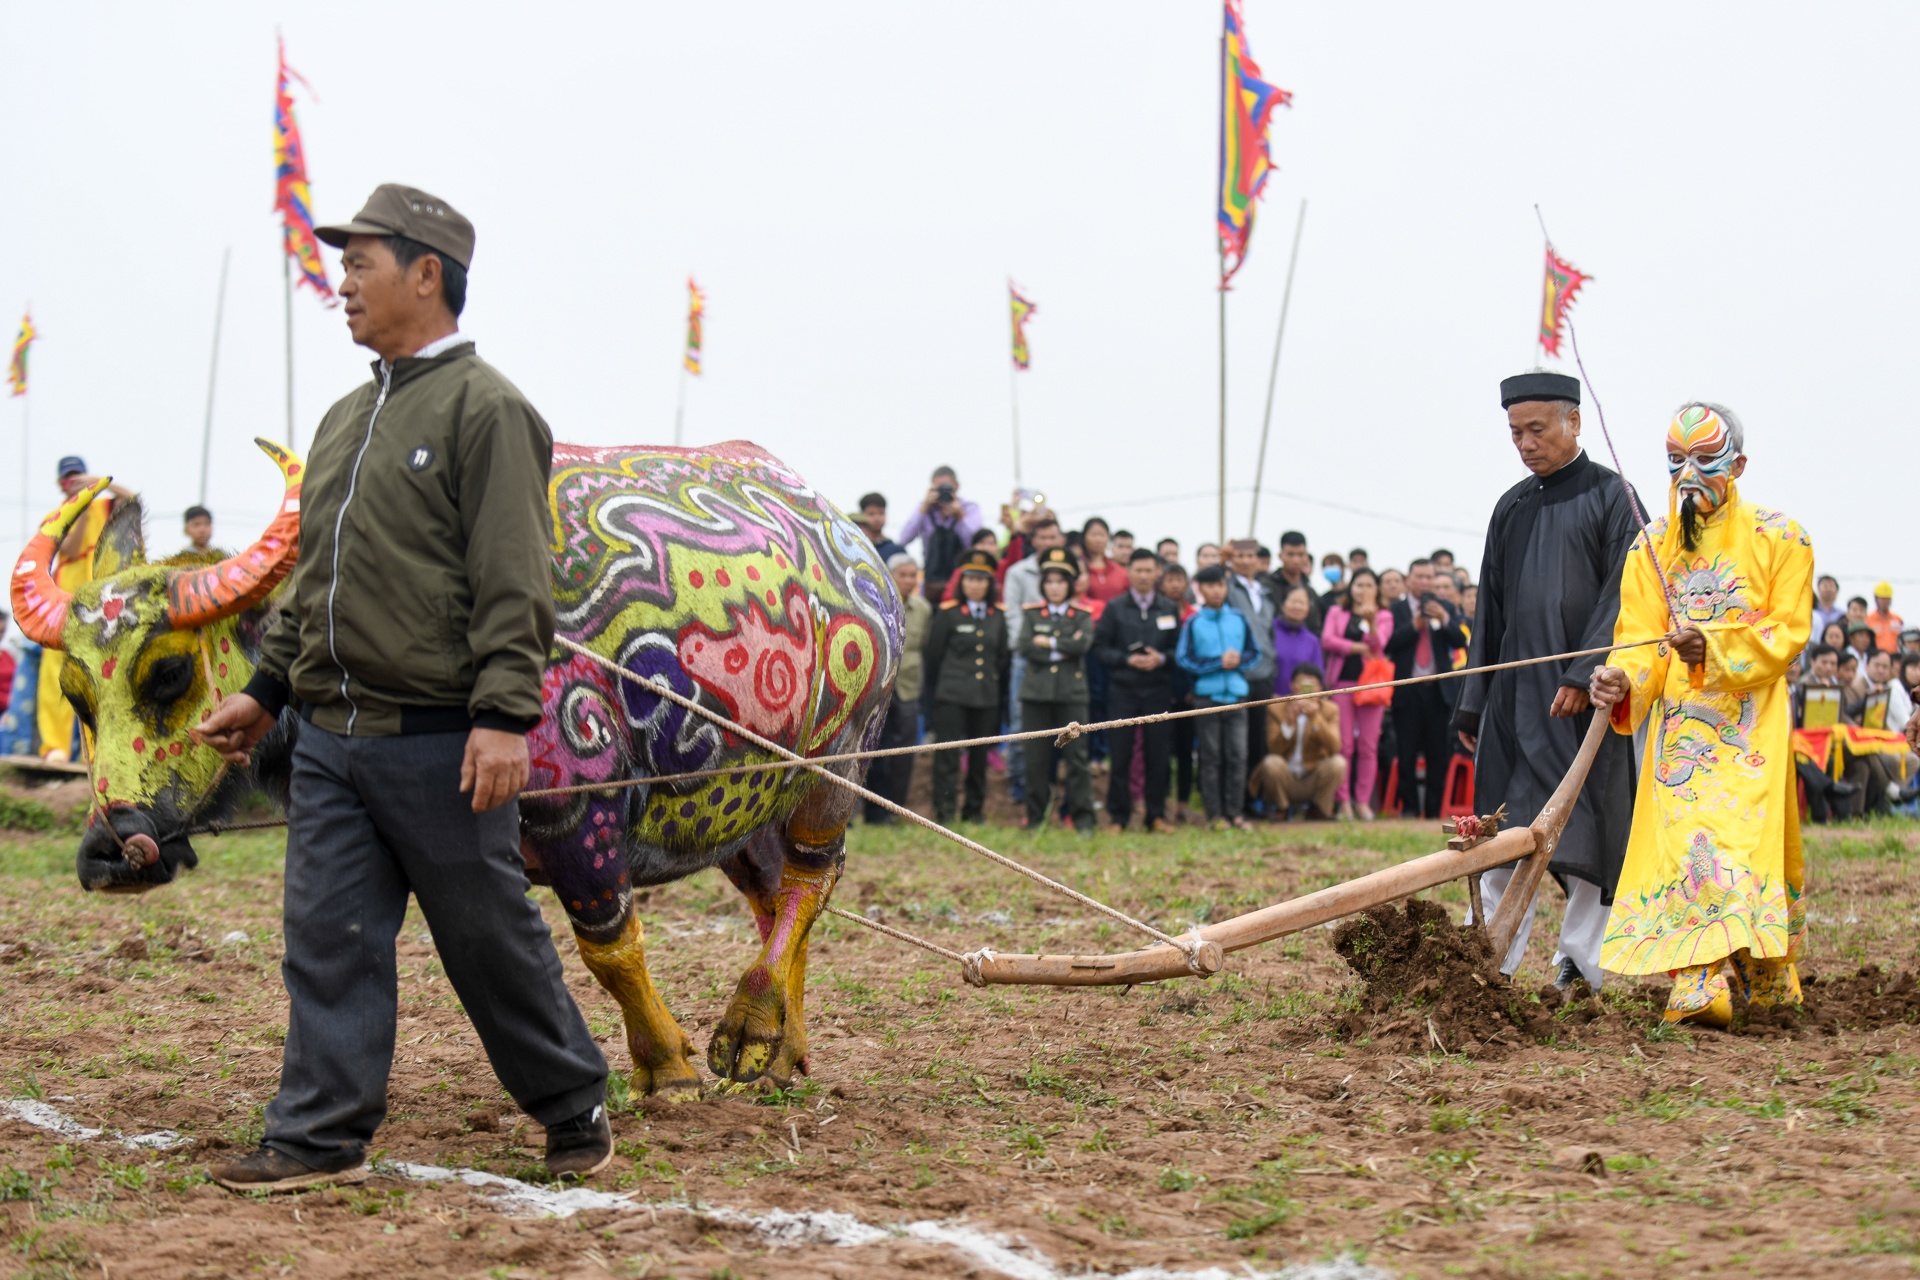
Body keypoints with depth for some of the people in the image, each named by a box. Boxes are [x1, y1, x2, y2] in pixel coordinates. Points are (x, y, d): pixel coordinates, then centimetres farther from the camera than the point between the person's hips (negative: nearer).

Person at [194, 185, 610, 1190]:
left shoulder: (483, 409, -8)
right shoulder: (346, 420, 17)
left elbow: (514, 583, -15)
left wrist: (503, 715, -22)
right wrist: (265, 691, 21)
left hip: (438, 740, -7)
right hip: (332, 736, 7)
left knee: (492, 938, 3)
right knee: (327, 939, 4)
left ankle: (575, 1111, 19)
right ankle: (320, 1137, 10)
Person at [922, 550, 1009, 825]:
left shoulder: (998, 617, 10)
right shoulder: (948, 614, 0)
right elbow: (934, 655, 5)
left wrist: (997, 690, 15)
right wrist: (937, 688, 7)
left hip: (987, 698, 4)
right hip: (952, 696, -3)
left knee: (980, 756, 8)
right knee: (947, 755, -7)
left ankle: (975, 810, 18)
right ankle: (944, 810, -7)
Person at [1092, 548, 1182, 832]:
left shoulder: (1170, 609, 10)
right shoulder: (1115, 607, 6)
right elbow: (1100, 647, 2)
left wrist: (1162, 659, -10)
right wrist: (1127, 659, -11)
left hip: (1159, 690, 1)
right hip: (1124, 690, -1)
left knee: (1158, 755, 1)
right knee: (1120, 755, -1)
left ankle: (1156, 815, 11)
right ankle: (1118, 816, 8)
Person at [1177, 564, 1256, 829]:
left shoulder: (1239, 619, 6)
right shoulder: (1193, 623, 0)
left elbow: (1254, 653, 12)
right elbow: (1183, 659, -4)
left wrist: (1238, 659, -9)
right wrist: (1218, 663, -11)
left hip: (1237, 695, 2)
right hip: (1207, 696, -2)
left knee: (1238, 756, 0)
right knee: (1211, 758, 2)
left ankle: (1234, 812, 6)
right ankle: (1215, 814, 5)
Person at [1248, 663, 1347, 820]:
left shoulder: (1330, 710, 1)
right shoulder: (1276, 709, -2)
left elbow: (1334, 748, -15)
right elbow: (1274, 749, -13)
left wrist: (1316, 718, -26)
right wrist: (1289, 723, -27)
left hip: (1313, 782, 1)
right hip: (1285, 781, -1)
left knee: (1338, 763, -27)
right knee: (1272, 762, -32)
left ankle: (1320, 810, -2)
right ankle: (1281, 808, -2)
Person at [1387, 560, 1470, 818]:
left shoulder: (1447, 609, 11)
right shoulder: (1396, 611, 5)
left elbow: (1461, 642, 0)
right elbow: (1388, 644, -7)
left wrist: (1444, 619, -16)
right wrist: (1414, 625, -16)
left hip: (1439, 690, 2)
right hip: (1408, 691, -1)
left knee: (1439, 755, 1)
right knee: (1407, 755, 0)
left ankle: (1433, 811, 7)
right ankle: (1409, 808, 8)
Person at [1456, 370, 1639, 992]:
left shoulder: (1611, 498, -2)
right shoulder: (1511, 507, 15)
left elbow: (1620, 597, -9)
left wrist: (1583, 676, -19)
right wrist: (1473, 704, 13)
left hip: (1585, 694, -5)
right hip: (1516, 695, 5)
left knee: (1582, 831, -3)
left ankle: (1579, 963, 5)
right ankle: (1491, 964, 2)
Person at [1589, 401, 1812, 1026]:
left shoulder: (1779, 538, 4)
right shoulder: (1652, 546, 11)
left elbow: (1787, 632, -3)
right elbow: (1641, 636, 2)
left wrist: (1715, 647, -20)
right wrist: (1621, 680, -21)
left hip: (1751, 716, -3)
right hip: (1679, 717, 3)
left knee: (1734, 829, -17)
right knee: (1681, 831, -10)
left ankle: (1733, 981, -23)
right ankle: (1700, 979, -13)